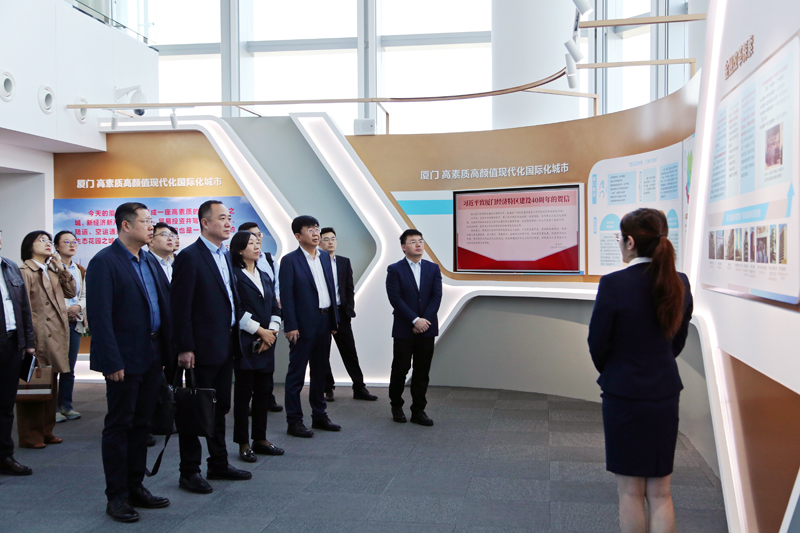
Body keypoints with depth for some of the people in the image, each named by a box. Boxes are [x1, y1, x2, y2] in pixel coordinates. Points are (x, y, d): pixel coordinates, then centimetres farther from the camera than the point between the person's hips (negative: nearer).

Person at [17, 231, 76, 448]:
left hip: (56, 336, 8)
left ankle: (46, 431, 21)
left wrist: (61, 269, 3)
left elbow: (71, 292, 12)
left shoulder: (52, 271, 17)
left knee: (51, 385, 12)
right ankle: (30, 435, 5)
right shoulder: (25, 272, -8)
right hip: (38, 338, -8)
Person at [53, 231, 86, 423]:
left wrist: (78, 306, -5)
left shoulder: (80, 270, 16)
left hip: (75, 322, 6)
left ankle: (66, 405, 16)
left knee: (70, 367, 9)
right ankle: (52, 407, 3)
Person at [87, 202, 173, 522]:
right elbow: (100, 316, -16)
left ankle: (135, 487, 26)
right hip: (125, 360, -7)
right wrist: (112, 361, -20)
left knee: (141, 424, 14)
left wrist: (168, 350, 7)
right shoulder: (104, 262, -11)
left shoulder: (150, 261, 13)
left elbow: (164, 305, 13)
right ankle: (117, 497, 13)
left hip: (152, 357, 7)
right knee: (119, 426, 3)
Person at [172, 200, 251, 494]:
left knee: (220, 407, 17)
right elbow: (181, 307, -15)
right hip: (202, 348, -8)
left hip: (226, 346, 8)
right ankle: (189, 471, 13)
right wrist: (185, 348, -18)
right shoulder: (189, 257, -12)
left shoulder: (226, 256, 14)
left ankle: (219, 464, 29)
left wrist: (234, 338, 11)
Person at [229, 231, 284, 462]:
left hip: (266, 342, 7)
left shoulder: (264, 277, 17)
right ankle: (243, 443, 6)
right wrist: (259, 330, -12)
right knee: (244, 391, -2)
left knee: (263, 391, 8)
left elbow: (275, 308, 14)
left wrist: (272, 332, -2)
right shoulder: (234, 275, -6)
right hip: (244, 342, -6)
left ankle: (260, 439, 17)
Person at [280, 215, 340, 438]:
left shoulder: (325, 257, 12)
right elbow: (286, 295, -11)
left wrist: (335, 319, 10)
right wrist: (290, 326, -16)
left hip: (325, 322, 7)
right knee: (296, 373, 2)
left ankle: (319, 415, 26)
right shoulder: (290, 260, -8)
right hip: (303, 325, -7)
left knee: (320, 371, 15)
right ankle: (294, 421, 8)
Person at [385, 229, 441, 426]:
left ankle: (418, 411, 13)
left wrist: (425, 320, -11)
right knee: (400, 369, 3)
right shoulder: (394, 270, -1)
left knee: (422, 371, 5)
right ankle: (396, 406, 22)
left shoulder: (433, 268, 9)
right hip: (404, 329, -3)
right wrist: (415, 320, -16)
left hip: (427, 329, 3)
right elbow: (395, 298, -10)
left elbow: (437, 296, 1)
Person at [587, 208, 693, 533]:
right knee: (660, 492, 13)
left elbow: (598, 344, -10)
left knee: (630, 493, 9)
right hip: (665, 394, 5)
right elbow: (678, 341, 7)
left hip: (624, 395, -5)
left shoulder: (613, 284, -18)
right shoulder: (679, 284, -2)